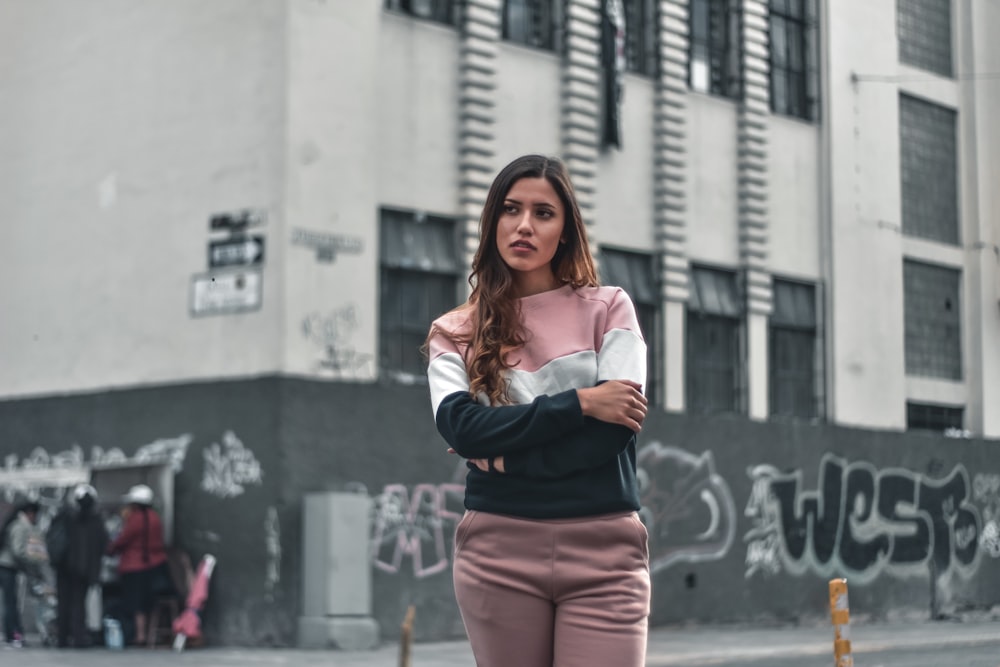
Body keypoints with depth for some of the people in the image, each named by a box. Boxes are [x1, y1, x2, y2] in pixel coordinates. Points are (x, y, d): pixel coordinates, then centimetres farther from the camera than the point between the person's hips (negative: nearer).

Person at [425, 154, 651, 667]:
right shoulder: (454, 333, 10)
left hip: (602, 550, -1)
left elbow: (620, 424, -6)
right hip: (498, 550, 1)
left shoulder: (607, 308, 7)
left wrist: (509, 453, -8)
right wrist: (579, 403, -12)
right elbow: (461, 428, -8)